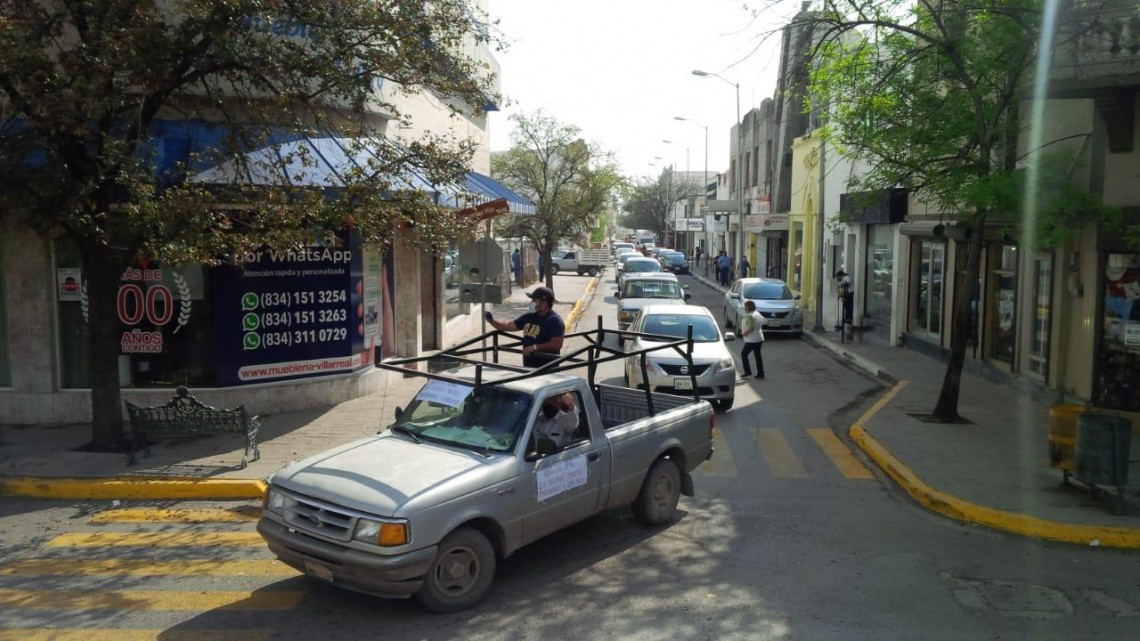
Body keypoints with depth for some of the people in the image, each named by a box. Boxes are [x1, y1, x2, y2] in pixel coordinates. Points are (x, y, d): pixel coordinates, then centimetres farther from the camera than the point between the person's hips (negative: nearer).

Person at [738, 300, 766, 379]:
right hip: (759, 339, 9)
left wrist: (745, 333, -10)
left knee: (743, 354, 3)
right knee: (758, 355, 11)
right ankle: (760, 373, 11)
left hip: (752, 340, -9)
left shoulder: (750, 316, -19)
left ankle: (747, 372, 1)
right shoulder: (758, 314, 11)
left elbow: (751, 327, -25)